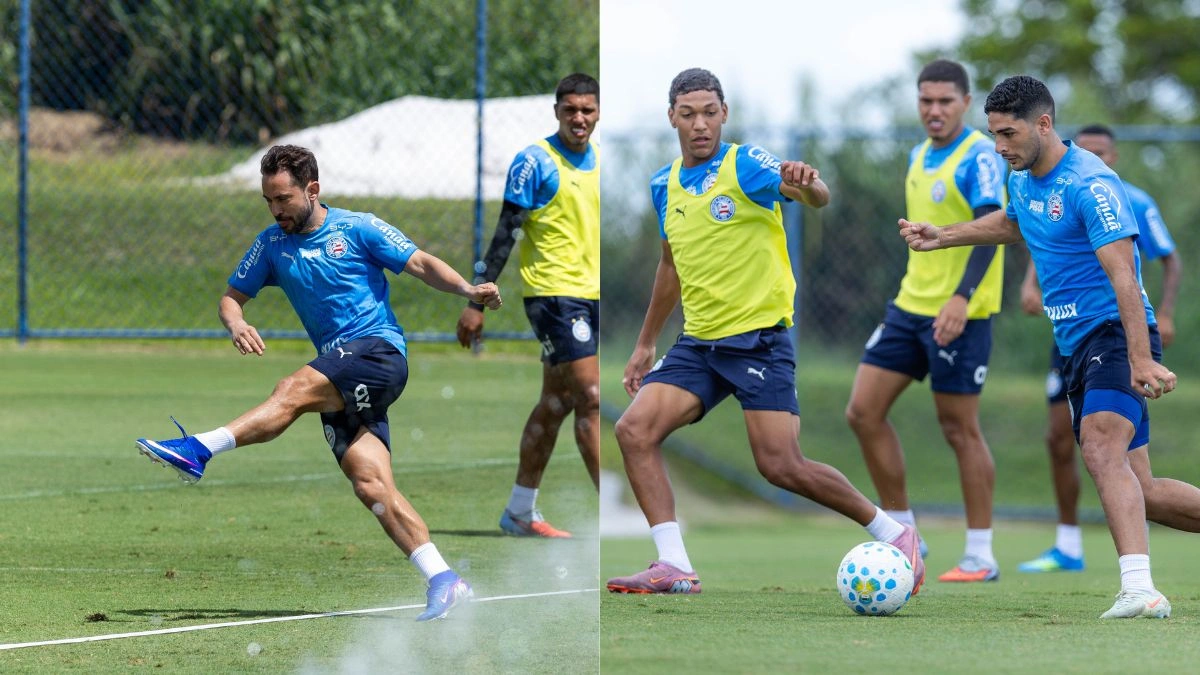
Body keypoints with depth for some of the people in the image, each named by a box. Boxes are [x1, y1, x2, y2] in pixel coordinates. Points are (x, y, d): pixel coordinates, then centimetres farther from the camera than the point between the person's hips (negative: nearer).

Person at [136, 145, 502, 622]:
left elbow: (422, 265, 1)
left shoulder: (357, 229, 1)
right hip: (342, 381, 5)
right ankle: (441, 580, -14)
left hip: (380, 352, -5)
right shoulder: (272, 244, 15)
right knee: (370, 484, -11)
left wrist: (468, 290, -16)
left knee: (294, 390, -29)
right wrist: (236, 324, -7)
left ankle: (198, 450, -35)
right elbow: (232, 296, 17)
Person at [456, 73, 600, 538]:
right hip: (553, 292, -7)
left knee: (556, 402, 10)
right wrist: (478, 301, -14)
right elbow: (506, 232, -10)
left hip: (593, 296, 7)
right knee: (591, 398, -13)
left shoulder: (601, 163, 12)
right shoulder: (535, 162, -9)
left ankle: (520, 512, 18)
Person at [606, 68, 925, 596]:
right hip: (698, 343, 6)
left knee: (781, 466, -13)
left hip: (758, 338, -6)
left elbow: (817, 198, -26)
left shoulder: (745, 165, -9)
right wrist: (645, 344, 27)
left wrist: (807, 185, -51)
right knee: (635, 430, -12)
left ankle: (893, 533, 5)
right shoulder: (664, 185, 10)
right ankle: (674, 566, -13)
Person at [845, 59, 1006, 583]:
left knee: (960, 429, -4)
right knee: (863, 411, 2)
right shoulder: (919, 157, 14)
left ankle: (980, 555, 4)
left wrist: (962, 296, -35)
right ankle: (902, 535, 11)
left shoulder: (979, 157, -12)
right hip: (910, 305, 8)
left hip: (960, 314, -8)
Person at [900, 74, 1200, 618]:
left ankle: (1139, 590, -45)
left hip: (1115, 334, -9)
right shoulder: (1024, 181, 11)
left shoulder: (1089, 184, -17)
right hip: (1077, 346, 9)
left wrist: (1141, 359, -33)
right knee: (1141, 494, 6)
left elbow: (1123, 274, -25)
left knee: (1102, 449, -32)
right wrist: (942, 237, 34)